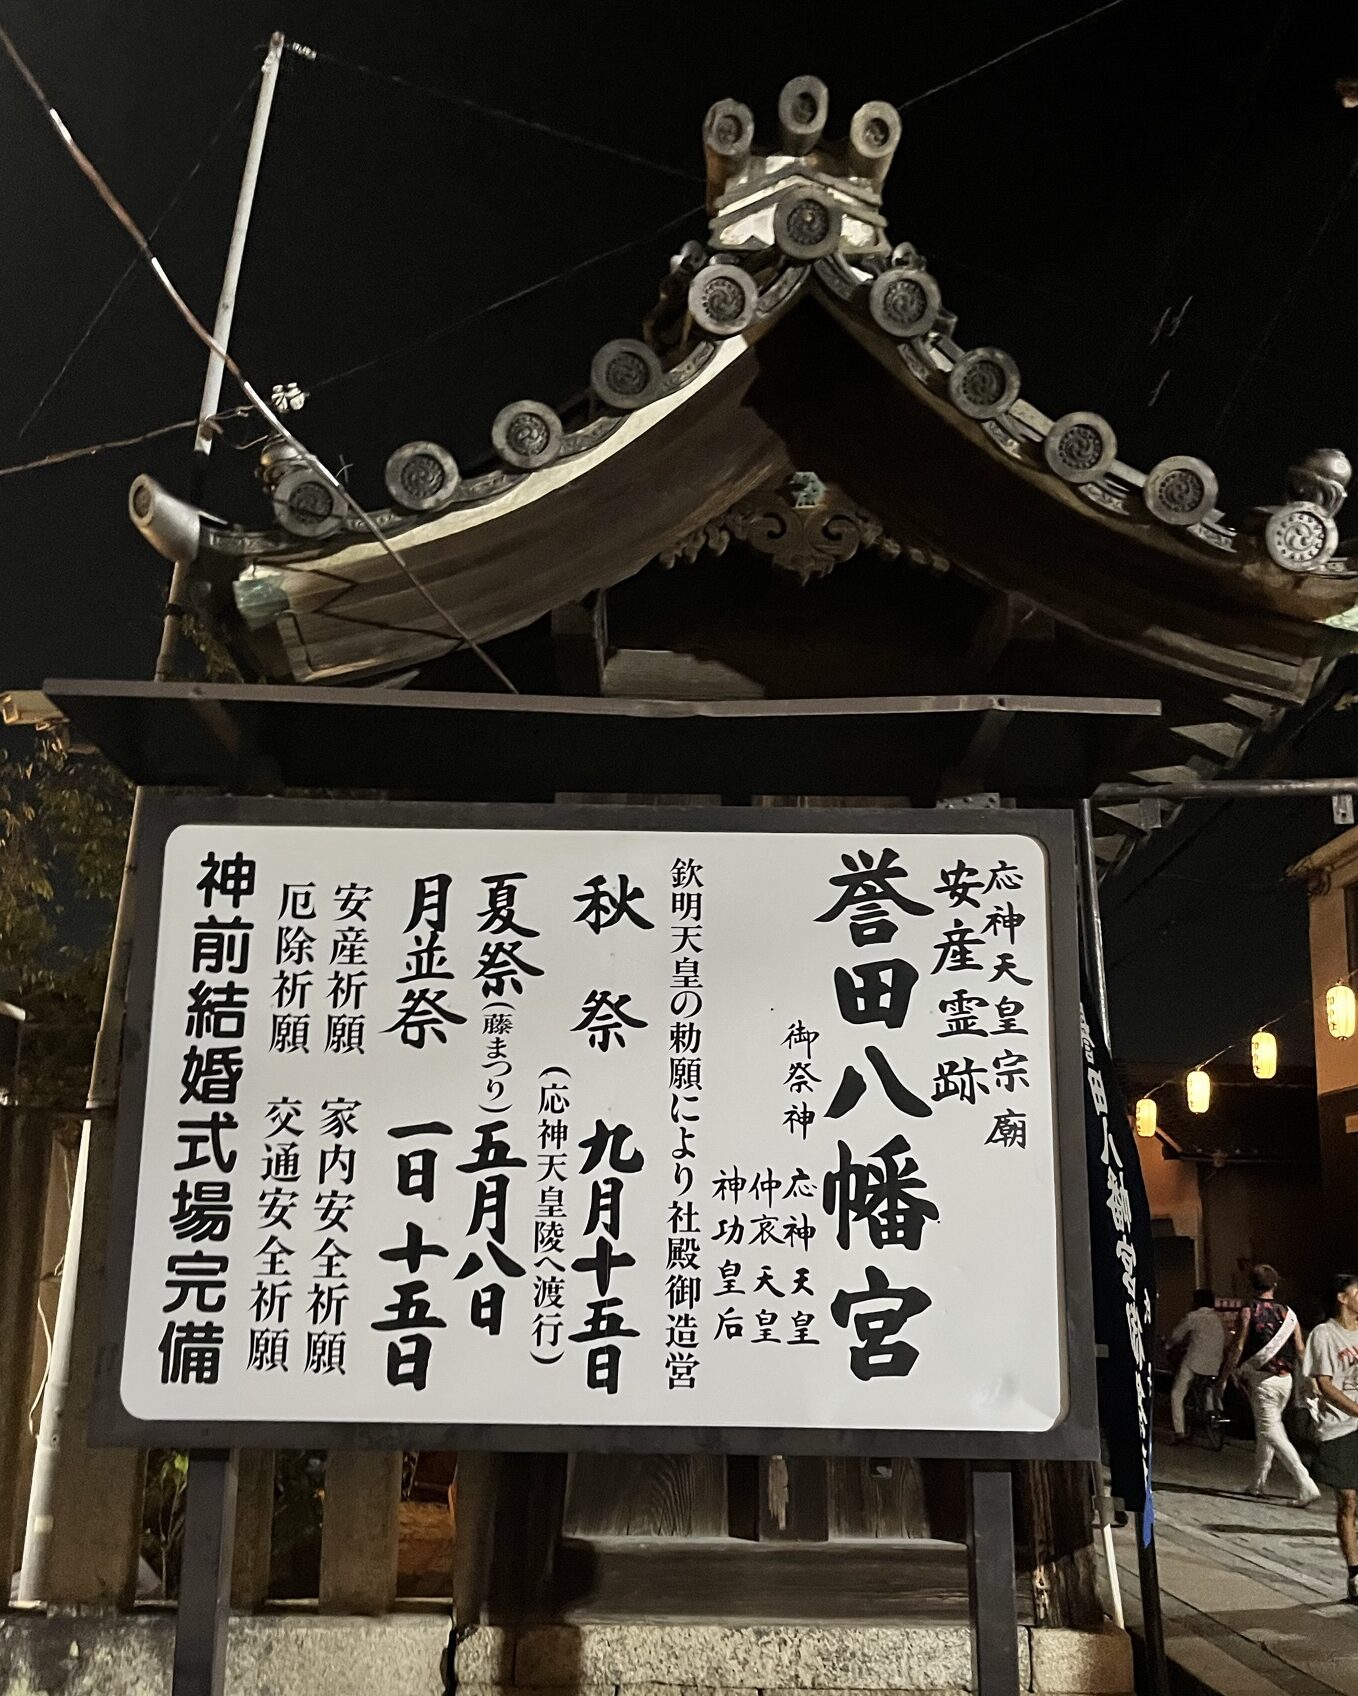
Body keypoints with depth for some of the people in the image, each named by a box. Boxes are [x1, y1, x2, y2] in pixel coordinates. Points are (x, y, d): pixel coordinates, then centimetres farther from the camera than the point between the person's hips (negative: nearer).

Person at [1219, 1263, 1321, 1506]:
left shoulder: (1249, 1311, -8)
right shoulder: (1288, 1312, 6)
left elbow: (1238, 1348, -11)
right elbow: (1301, 1349, 5)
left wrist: (1223, 1377, -3)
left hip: (1261, 1377, -6)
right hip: (1285, 1378, 6)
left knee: (1271, 1431, -6)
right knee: (1265, 1430, 18)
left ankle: (1306, 1485, -17)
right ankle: (1258, 1483, 24)